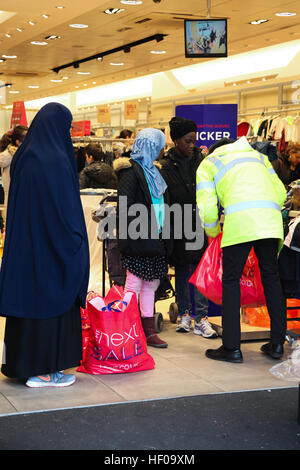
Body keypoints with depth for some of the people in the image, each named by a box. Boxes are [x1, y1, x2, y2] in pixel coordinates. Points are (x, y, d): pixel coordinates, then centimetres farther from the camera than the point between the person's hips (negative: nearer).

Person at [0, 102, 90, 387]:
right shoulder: (56, 160, -16)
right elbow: (66, 207, -18)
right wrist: (76, 244, -10)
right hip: (51, 246, -8)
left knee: (27, 300, 14)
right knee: (50, 301, 1)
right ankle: (42, 371, 7)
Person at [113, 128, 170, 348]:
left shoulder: (152, 170, 18)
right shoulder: (131, 171, -11)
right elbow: (125, 206, -17)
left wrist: (163, 231, 18)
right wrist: (132, 233, -22)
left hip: (154, 237, 9)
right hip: (138, 239, -9)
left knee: (150, 284, 11)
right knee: (134, 284, -4)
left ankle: (148, 330, 17)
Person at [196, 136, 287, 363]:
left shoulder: (208, 163, 22)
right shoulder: (257, 155, 32)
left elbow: (207, 206, 9)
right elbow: (280, 192, 21)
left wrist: (213, 232, 27)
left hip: (239, 220, -4)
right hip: (270, 220, 4)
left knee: (231, 280, 4)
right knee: (271, 278, 12)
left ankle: (232, 347, 3)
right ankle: (277, 344, 15)